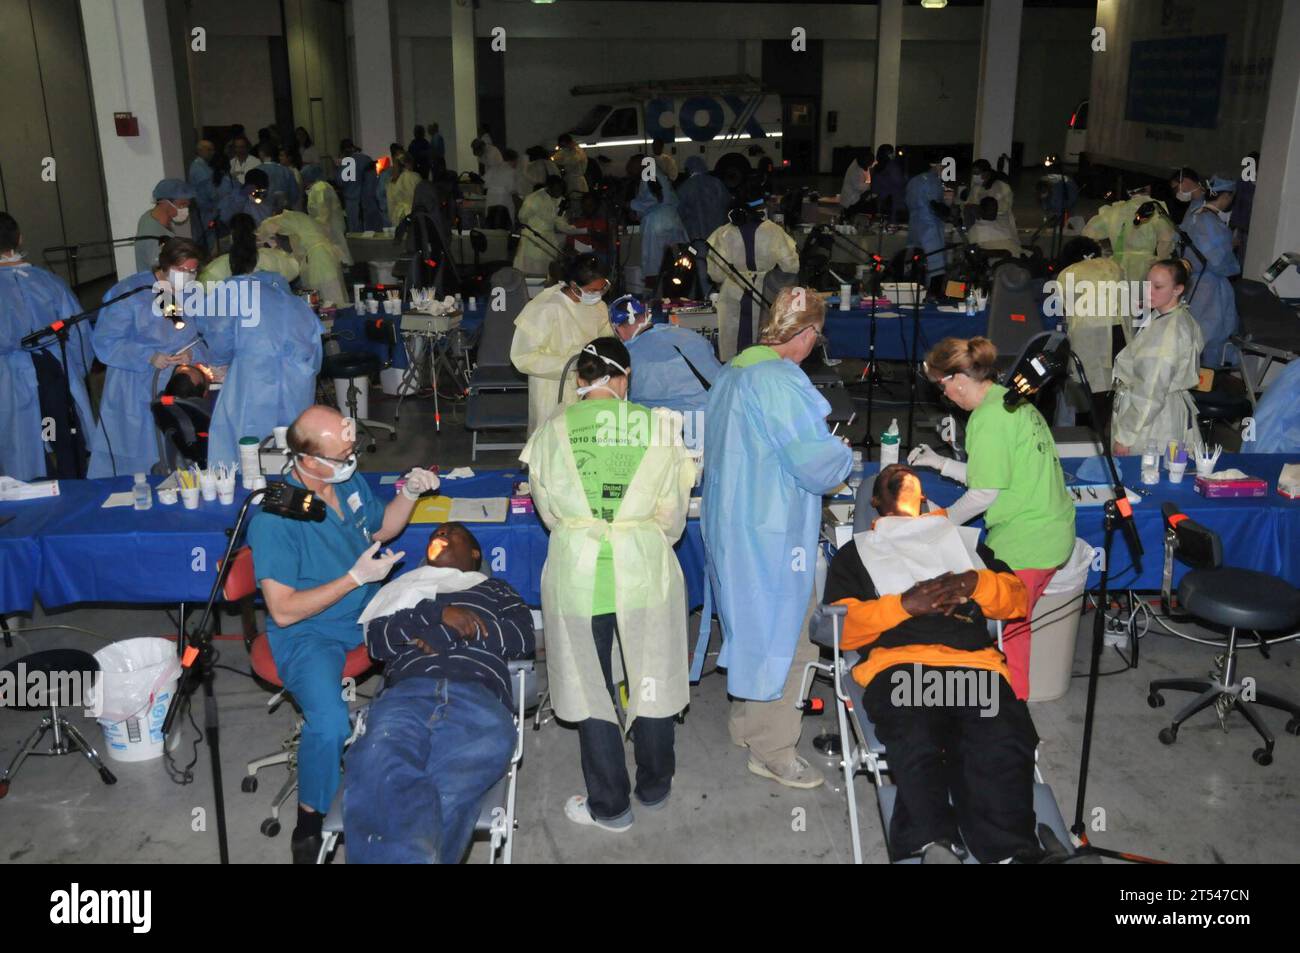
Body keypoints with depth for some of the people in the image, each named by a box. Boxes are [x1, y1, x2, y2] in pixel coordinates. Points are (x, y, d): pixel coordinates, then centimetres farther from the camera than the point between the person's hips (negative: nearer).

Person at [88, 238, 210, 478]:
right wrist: (148, 357, -22)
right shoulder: (130, 293, -9)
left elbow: (202, 340, 10)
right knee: (137, 464, 0)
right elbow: (104, 341, -12)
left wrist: (192, 354, -13)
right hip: (135, 394, -4)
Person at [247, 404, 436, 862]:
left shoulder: (349, 480, -2)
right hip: (307, 632, -7)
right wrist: (355, 577, -22)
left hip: (368, 610, 7)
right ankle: (310, 819, -2)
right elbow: (284, 611, -22)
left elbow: (381, 528, 18)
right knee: (330, 725, -31)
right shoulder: (274, 516, -23)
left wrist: (409, 492, -1)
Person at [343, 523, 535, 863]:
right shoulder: (406, 588, 39)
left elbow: (523, 638, 15)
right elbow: (377, 641, 19)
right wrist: (439, 614, 3)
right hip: (406, 693, 1)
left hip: (478, 696, 0)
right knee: (378, 771, -39)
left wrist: (440, 636, 9)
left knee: (447, 794, -38)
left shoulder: (497, 589, 36)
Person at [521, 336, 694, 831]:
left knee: (592, 686, 13)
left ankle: (609, 805, 24)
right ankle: (654, 788, 35)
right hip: (644, 569, 0)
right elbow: (672, 514, 2)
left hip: (577, 571, 0)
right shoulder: (658, 426, -4)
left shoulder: (553, 431, -3)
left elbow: (547, 509, 6)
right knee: (650, 679, 18)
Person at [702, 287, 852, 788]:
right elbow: (818, 464, -23)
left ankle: (746, 721, 37)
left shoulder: (730, 372, 7)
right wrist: (843, 453, 0)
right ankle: (772, 749, 14)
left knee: (750, 625, 22)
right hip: (773, 533, -9)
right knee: (787, 634, 3)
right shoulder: (781, 382, -22)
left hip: (728, 522, 9)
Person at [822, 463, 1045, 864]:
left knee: (1002, 744, -34)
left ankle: (1006, 851, -43)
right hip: (897, 665, -1)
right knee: (916, 740, -38)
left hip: (976, 664, 2)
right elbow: (842, 629, 14)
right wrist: (905, 605, -1)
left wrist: (975, 583, 3)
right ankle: (933, 844, -47)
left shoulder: (961, 537, 35)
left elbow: (1017, 599, 24)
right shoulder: (854, 553, 29)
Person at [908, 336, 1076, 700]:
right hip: (1052, 533, 10)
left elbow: (985, 493, -15)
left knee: (1001, 635, 2)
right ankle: (1017, 701, 31)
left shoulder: (988, 417, -18)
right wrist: (940, 463, 20)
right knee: (1016, 627, 20)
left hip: (1022, 544, -10)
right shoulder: (1013, 400, 12)